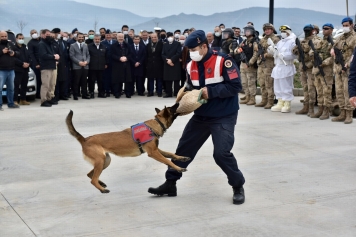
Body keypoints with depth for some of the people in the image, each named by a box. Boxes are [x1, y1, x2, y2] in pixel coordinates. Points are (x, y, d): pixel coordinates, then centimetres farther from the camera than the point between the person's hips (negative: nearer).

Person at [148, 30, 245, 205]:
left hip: (223, 117, -7)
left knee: (221, 153, -17)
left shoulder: (223, 61, -18)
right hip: (201, 116, 7)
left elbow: (235, 86, -20)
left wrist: (211, 92, -24)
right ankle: (170, 184, 23)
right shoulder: (191, 66, 3)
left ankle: (238, 187, 6)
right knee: (184, 148, 9)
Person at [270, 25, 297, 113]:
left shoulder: (292, 42, -6)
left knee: (286, 87, -3)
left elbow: (293, 55, -15)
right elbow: (276, 52, 16)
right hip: (278, 67, 8)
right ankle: (280, 104, 18)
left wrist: (283, 55, -22)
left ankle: (287, 105, 4)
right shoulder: (280, 42, 18)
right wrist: (272, 50, -4)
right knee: (278, 86, 10)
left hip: (286, 67, -8)